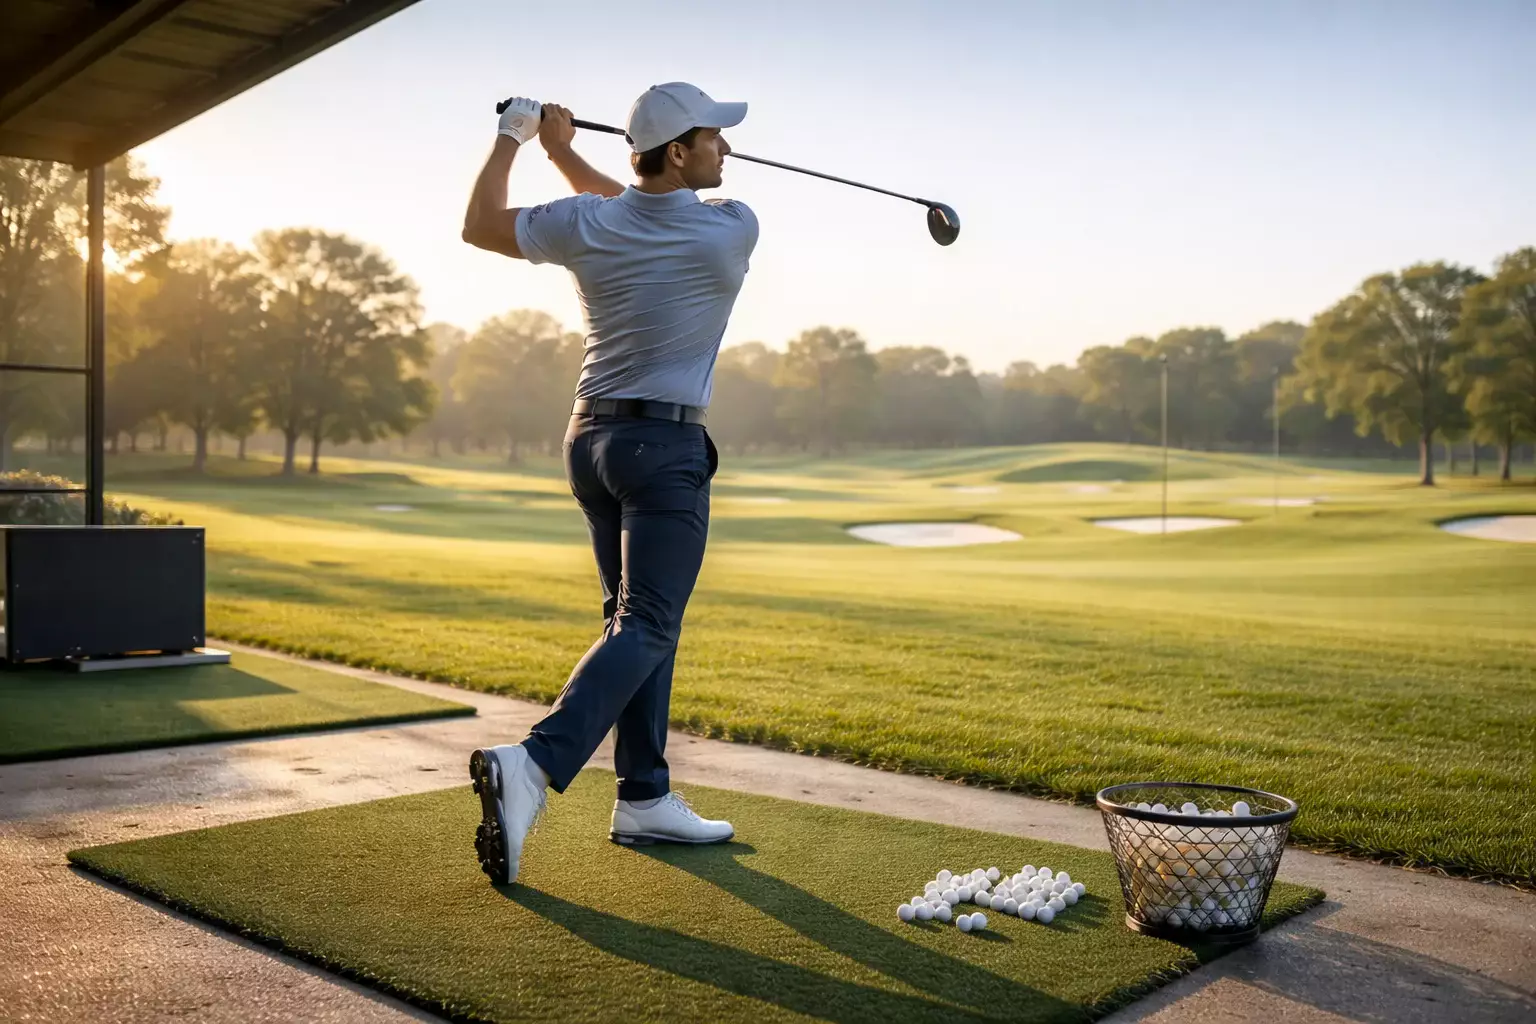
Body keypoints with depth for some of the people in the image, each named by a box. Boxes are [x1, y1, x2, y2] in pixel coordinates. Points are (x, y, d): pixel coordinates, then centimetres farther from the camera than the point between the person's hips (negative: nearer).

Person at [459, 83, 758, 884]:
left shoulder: (585, 225, -3)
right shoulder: (732, 229, -10)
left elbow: (478, 225, 12)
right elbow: (647, 215, 8)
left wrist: (511, 137, 23)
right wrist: (563, 153, 13)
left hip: (592, 435, 6)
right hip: (666, 447, -6)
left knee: (637, 617, 12)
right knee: (645, 626, -9)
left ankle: (644, 797, 13)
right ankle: (533, 765, -27)